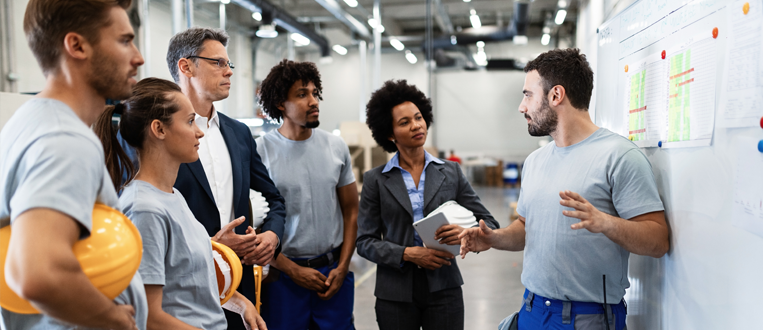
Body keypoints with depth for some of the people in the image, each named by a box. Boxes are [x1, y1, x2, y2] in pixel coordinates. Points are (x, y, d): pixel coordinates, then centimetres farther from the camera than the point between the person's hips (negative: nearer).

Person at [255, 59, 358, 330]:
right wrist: (293, 270, -8)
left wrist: (342, 267, -1)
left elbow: (351, 211, 8)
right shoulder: (260, 151, -8)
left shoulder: (336, 147, 4)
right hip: (283, 274, -3)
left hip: (333, 270, 3)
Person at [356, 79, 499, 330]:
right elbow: (365, 241, -1)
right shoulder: (375, 180, 0)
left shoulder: (451, 172, 3)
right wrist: (408, 254, -16)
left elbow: (489, 224, 3)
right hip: (395, 293, -1)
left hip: (444, 289, 1)